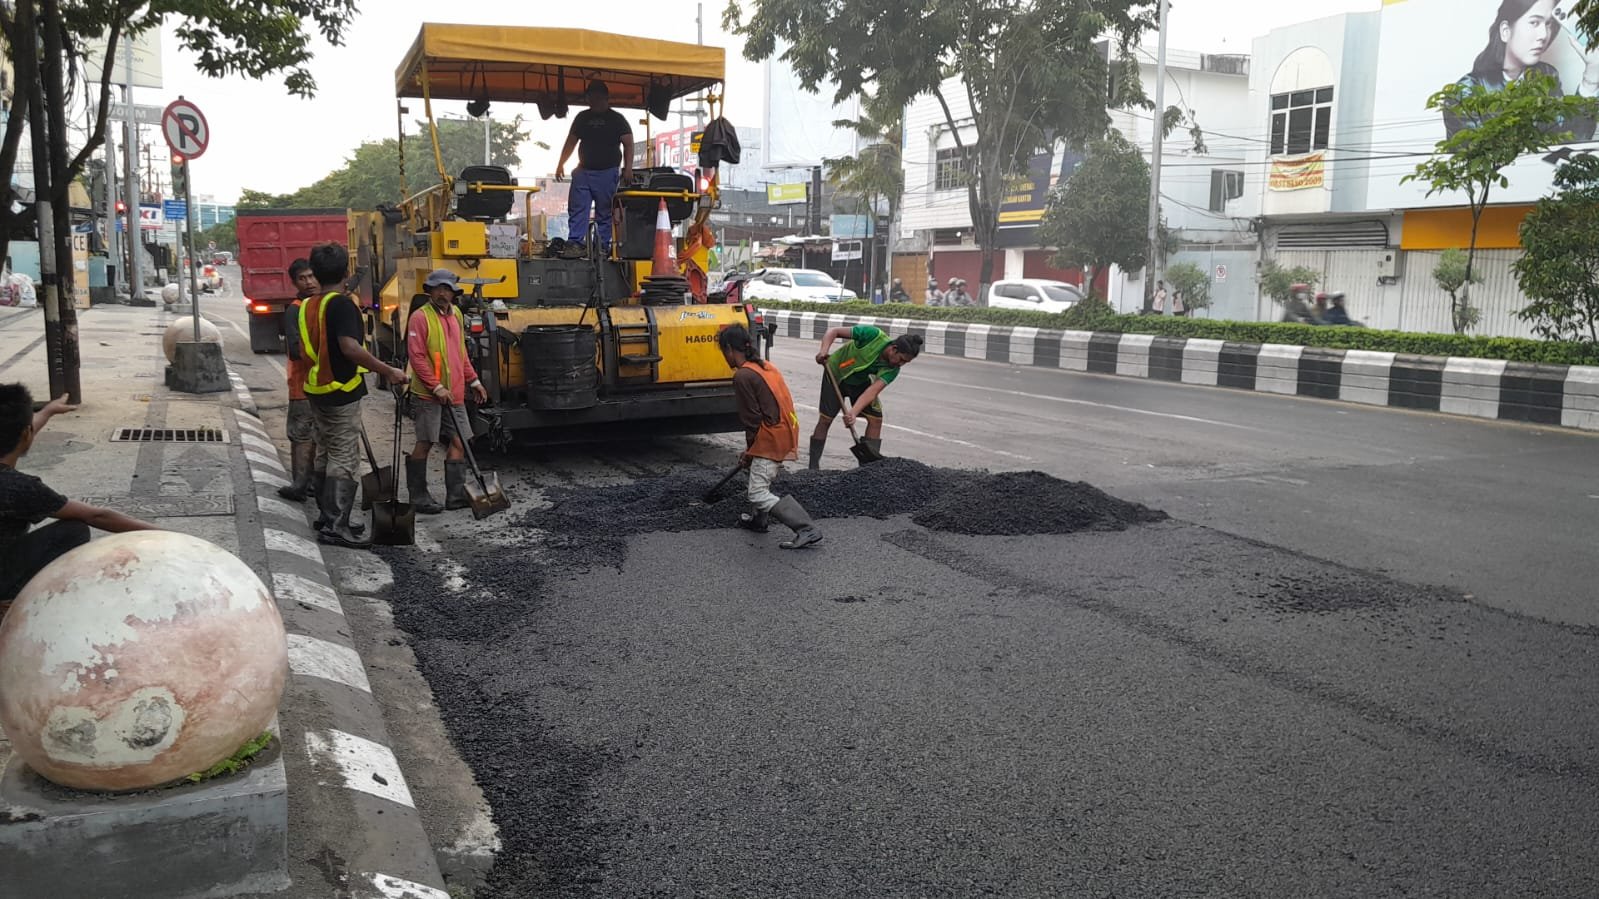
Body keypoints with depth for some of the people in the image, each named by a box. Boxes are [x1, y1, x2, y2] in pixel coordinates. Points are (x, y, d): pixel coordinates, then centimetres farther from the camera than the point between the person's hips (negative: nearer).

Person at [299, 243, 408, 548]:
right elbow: (350, 348, -29)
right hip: (341, 392, -9)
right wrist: (388, 371, -26)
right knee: (344, 460, -6)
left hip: (316, 391, 9)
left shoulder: (307, 306, 10)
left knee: (326, 454, 18)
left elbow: (304, 349, 16)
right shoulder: (341, 304, -16)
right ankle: (335, 526, -7)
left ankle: (326, 515, 25)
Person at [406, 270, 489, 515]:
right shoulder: (421, 317, -8)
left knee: (458, 442, 6)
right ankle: (418, 496, 9)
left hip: (454, 395, 7)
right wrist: (437, 387, -18)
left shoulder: (456, 315, 14)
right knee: (424, 444, -1)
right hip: (428, 395, -7)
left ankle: (456, 495, 13)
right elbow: (416, 357, -14)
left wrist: (473, 381, 18)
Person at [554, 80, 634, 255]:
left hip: (608, 173, -3)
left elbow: (628, 144, -3)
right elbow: (571, 142, 18)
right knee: (577, 209, -5)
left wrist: (628, 168, -16)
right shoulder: (582, 117, 15)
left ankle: (603, 245, 3)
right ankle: (574, 243, -6)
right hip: (583, 171, 3)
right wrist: (561, 164, 10)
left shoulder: (617, 119, 4)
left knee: (605, 212, -1)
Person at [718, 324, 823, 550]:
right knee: (759, 473, 30)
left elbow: (752, 418, -12)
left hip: (771, 438, -9)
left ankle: (808, 531, -12)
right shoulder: (767, 367, 14)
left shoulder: (742, 375, -13)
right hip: (787, 430, 9)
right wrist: (752, 449, 22)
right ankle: (757, 520, 45)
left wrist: (750, 449, 3)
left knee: (759, 495, -6)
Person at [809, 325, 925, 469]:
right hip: (835, 373, -4)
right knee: (825, 419, -5)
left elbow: (873, 391, -36)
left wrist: (853, 412, -49)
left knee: (876, 418, -8)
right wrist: (824, 350, -42)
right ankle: (813, 468, 4)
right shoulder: (874, 335, -32)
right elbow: (833, 332, -25)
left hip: (860, 381, 4)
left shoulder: (892, 369, -23)